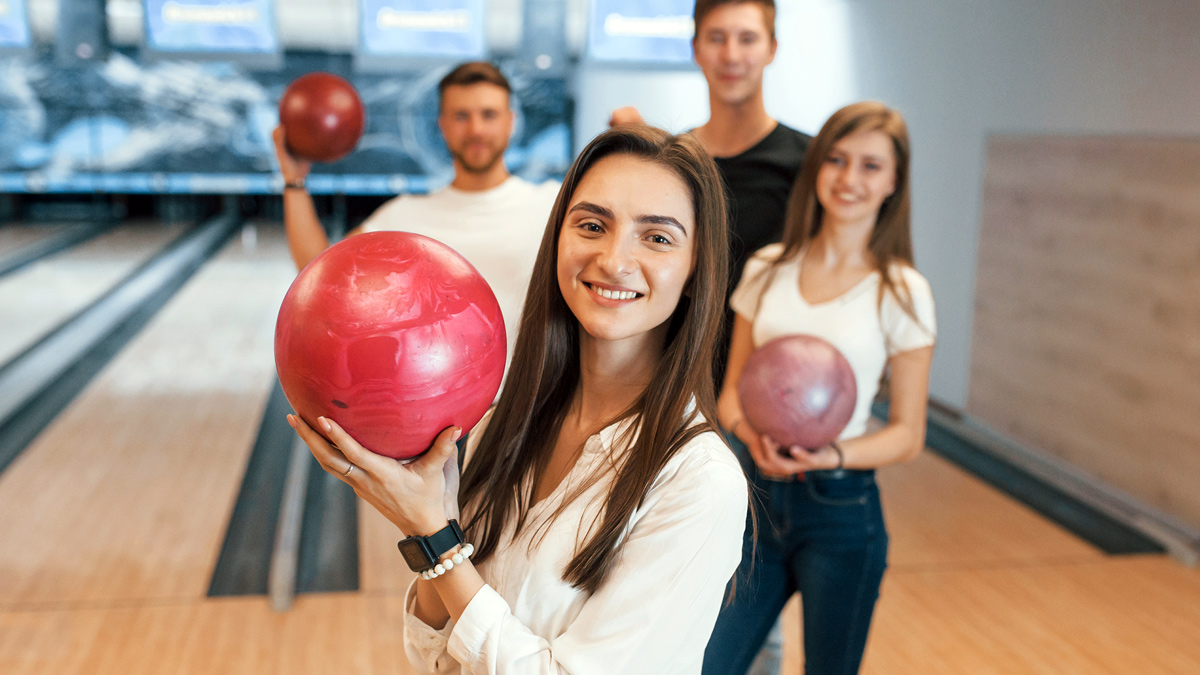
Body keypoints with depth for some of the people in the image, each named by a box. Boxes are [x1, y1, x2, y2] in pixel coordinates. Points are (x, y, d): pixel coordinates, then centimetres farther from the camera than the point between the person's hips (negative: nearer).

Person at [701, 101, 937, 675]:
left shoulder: (902, 293, -5)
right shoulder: (767, 271, 4)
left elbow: (907, 434, -2)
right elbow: (731, 391, 9)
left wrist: (831, 455, -20)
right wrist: (751, 432, -13)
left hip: (840, 511, -2)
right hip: (754, 494, 2)